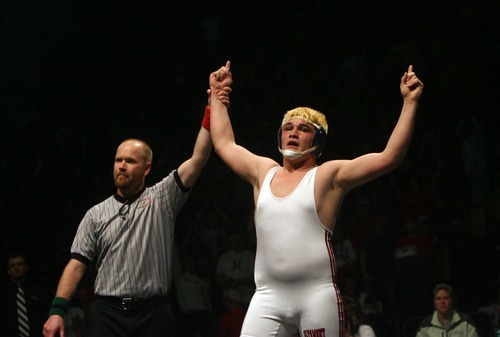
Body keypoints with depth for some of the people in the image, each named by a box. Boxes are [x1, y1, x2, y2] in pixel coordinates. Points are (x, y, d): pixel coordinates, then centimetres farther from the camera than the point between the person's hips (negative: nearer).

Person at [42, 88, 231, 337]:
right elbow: (77, 264, 7)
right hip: (107, 314, 1)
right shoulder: (96, 215, 13)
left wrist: (211, 111, -11)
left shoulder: (161, 198, 8)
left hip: (152, 315, -1)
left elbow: (198, 158, -2)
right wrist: (57, 310, -5)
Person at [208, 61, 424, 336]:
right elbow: (224, 144, 33)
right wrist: (218, 95, 37)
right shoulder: (263, 172, 18)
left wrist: (410, 102, -6)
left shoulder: (330, 175, 4)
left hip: (317, 296, -3)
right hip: (268, 297, 4)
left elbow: (389, 158, -4)